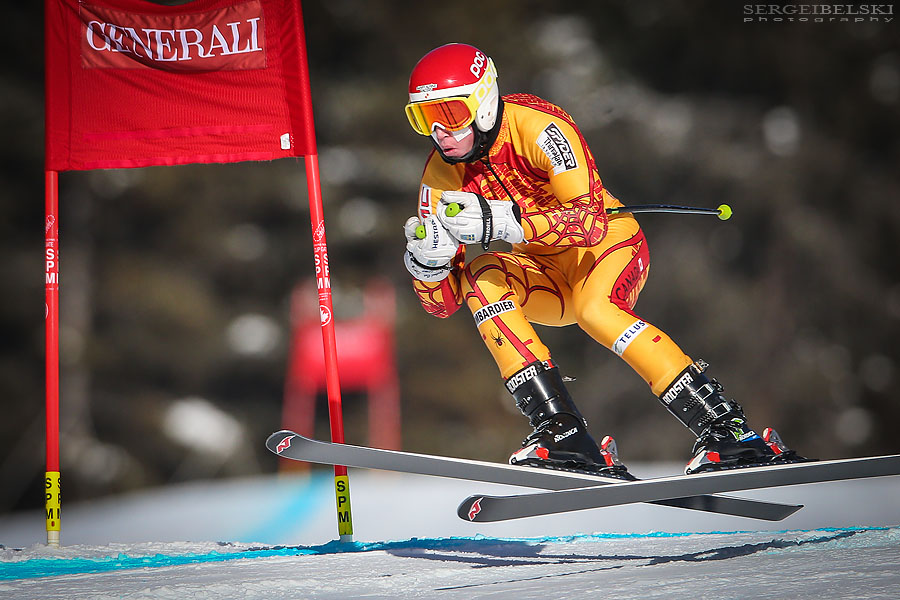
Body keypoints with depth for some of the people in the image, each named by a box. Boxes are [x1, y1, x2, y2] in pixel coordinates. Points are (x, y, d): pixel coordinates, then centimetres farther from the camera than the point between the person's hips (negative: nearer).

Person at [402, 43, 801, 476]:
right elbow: (442, 302, -10)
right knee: (481, 275, -26)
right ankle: (561, 431, -32)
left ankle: (727, 430, -32)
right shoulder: (441, 176, -10)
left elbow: (591, 221, -40)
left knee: (594, 307, -36)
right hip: (546, 270, 5)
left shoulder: (538, 127, -26)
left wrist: (500, 220, -49)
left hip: (609, 244, -5)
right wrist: (425, 258, -32)